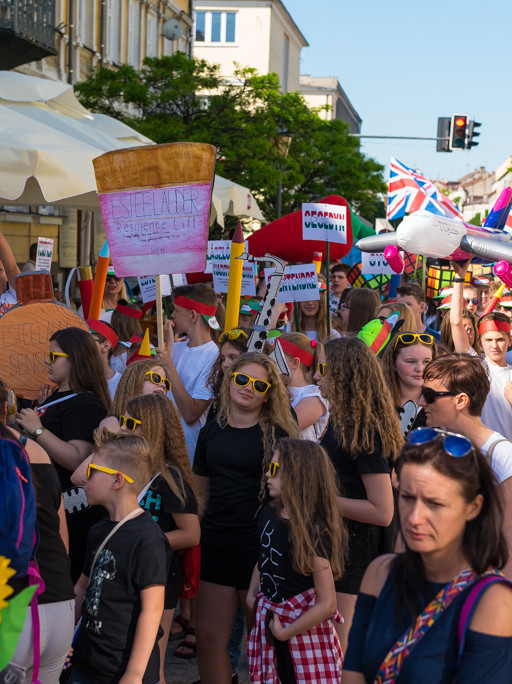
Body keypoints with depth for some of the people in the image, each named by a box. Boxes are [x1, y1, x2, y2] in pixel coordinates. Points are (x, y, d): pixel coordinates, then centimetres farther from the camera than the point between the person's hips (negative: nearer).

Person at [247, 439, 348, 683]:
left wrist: (285, 632, -16)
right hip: (269, 619, 7)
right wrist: (252, 592, 8)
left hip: (303, 627, -7)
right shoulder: (269, 513, -1)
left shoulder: (313, 532, -23)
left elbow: (327, 604, -24)